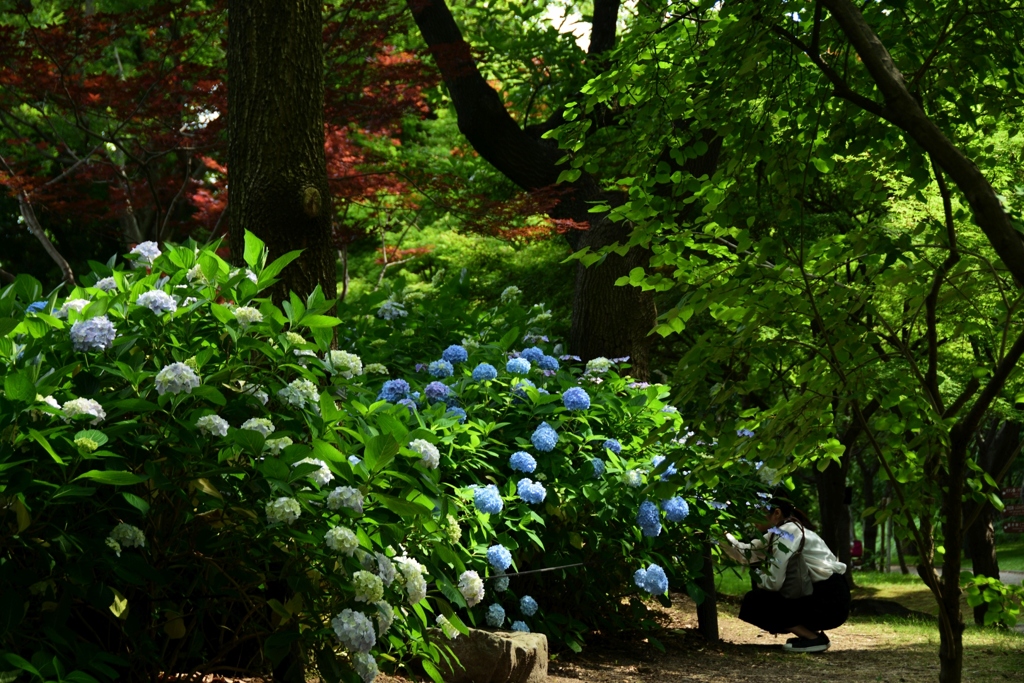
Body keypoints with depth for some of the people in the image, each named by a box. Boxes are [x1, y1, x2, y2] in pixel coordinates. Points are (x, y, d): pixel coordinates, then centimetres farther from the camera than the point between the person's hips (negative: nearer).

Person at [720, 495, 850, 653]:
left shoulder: (788, 531, -14)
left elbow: (774, 581, -17)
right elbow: (746, 553, 9)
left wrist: (756, 574, 2)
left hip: (829, 603, -9)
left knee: (753, 604, -6)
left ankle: (813, 638, -6)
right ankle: (809, 633, 13)